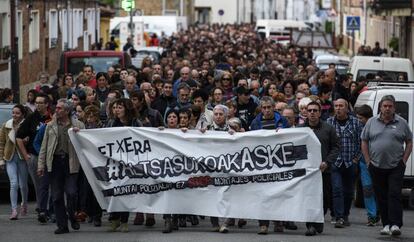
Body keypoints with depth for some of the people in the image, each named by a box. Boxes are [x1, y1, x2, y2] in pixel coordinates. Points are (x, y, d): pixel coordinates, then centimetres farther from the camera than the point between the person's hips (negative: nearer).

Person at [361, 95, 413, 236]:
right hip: (377, 166, 2)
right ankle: (386, 224, 12)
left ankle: (395, 224, -15)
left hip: (396, 166, -2)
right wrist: (368, 161, 2)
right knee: (381, 197, 5)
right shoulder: (372, 122, 7)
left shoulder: (402, 123, 4)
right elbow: (364, 142, 10)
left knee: (394, 195, -10)